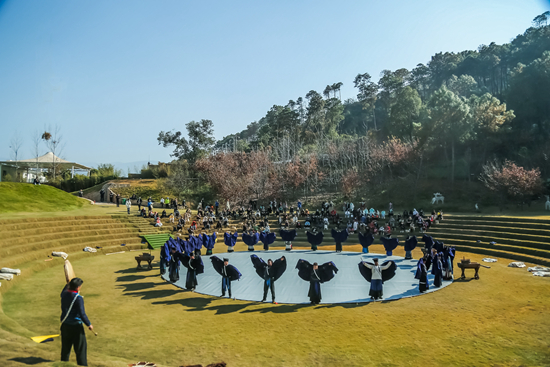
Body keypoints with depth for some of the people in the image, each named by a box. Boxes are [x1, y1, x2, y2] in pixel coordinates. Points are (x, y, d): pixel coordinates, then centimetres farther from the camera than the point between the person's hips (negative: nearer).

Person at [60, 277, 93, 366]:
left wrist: (68, 284, 36)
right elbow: (82, 314, -22)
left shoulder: (64, 294, -1)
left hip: (65, 325, 7)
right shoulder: (78, 298, -22)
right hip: (75, 326, -7)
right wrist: (89, 324, -11)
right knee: (80, 349, 4)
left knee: (65, 348, 21)